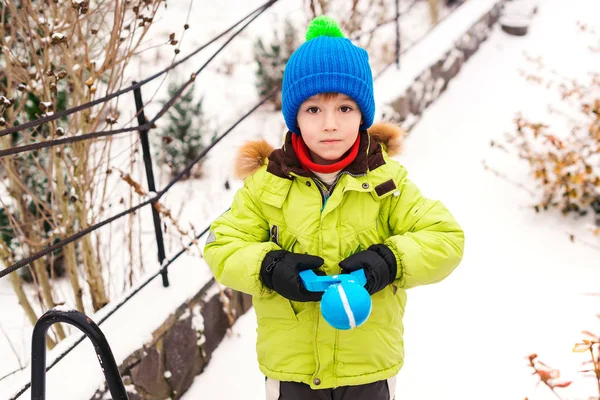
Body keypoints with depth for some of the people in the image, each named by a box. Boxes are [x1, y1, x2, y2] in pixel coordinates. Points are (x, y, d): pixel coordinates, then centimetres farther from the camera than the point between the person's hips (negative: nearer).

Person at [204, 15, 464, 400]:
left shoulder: (386, 181, -7)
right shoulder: (267, 184, -6)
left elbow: (446, 238, -7)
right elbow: (222, 245, -4)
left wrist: (391, 262, -24)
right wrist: (268, 268, -22)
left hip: (370, 366, 0)